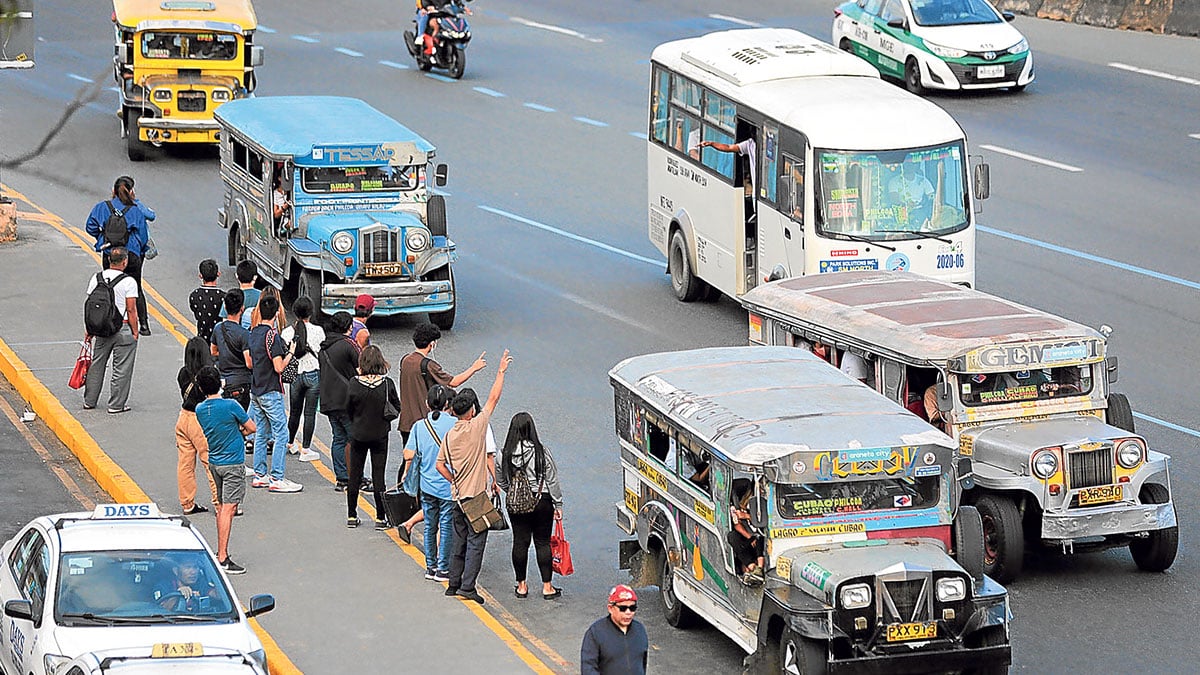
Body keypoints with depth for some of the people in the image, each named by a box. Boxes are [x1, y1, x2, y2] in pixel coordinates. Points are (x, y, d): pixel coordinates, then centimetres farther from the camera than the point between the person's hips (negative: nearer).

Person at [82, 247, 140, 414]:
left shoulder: (96, 278, 2)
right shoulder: (128, 281, -13)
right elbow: (131, 310, -13)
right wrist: (135, 331, -4)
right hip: (122, 328, -5)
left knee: (96, 365, 16)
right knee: (121, 368, 4)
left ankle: (89, 401, 25)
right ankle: (116, 405, 7)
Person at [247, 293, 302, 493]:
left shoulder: (253, 333, 7)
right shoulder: (272, 336, -18)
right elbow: (279, 367, -20)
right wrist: (289, 355, -4)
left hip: (255, 391, 8)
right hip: (270, 392, -8)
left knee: (261, 434, 14)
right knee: (280, 434, -4)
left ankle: (259, 475, 17)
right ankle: (276, 479, -6)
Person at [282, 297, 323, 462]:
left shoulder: (287, 332, -4)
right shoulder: (318, 330, -8)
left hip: (294, 375, 2)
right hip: (313, 374, -2)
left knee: (295, 411, 17)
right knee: (310, 413, 1)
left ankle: (290, 443, 31)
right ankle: (305, 449, 1)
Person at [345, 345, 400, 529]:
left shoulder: (354, 384, -15)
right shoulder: (387, 383, -15)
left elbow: (348, 409, -3)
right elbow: (397, 408, -4)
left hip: (358, 434, 0)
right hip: (380, 435, 0)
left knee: (355, 474, 12)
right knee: (378, 474, 7)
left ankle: (351, 516, 19)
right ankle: (380, 518, 8)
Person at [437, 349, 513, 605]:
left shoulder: (449, 435, 4)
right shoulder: (476, 427, -13)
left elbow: (440, 465, 5)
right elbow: (493, 398, -7)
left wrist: (456, 483, 14)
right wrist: (501, 371, 2)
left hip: (458, 495, 6)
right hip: (476, 496, -6)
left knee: (460, 542, 15)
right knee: (476, 542, -4)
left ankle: (454, 584, 19)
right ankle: (467, 586, -9)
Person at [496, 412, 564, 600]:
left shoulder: (505, 454, -5)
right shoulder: (542, 452, -12)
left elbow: (500, 481, 6)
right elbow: (552, 481, -7)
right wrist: (558, 505, 1)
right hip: (541, 502, -2)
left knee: (520, 542, 10)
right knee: (543, 542, 5)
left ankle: (521, 586, 17)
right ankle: (547, 587, 7)